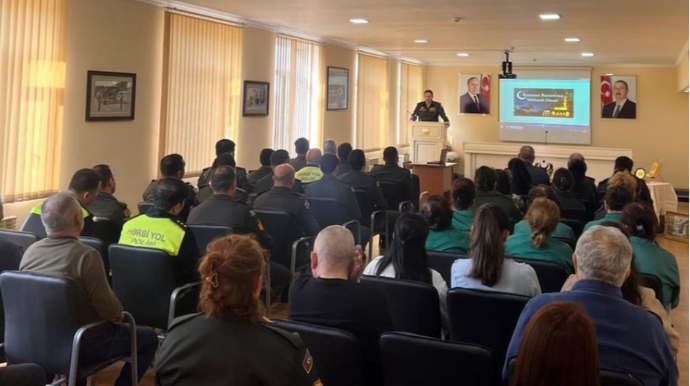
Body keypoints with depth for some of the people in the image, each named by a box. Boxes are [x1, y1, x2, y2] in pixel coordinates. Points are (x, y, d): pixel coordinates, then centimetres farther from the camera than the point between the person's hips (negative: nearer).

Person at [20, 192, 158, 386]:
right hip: (79, 345, -6)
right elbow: (109, 311, -23)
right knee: (149, 338, 10)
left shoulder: (30, 251, -5)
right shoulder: (86, 255, -26)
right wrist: (118, 310, 0)